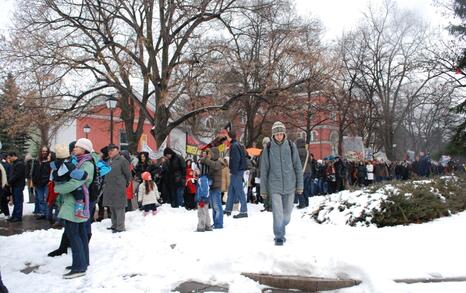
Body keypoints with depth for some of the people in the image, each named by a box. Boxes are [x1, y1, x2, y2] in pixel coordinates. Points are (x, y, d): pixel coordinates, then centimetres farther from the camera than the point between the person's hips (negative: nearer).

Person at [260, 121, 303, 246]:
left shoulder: (291, 146, 1)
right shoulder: (268, 149, -1)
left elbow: (298, 167, 5)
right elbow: (264, 170, 3)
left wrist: (300, 185, 2)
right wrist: (263, 189, 3)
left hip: (290, 186, 2)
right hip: (274, 186, -2)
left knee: (287, 213, 10)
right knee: (278, 213, -9)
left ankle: (281, 231, 35)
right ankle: (279, 237, 6)